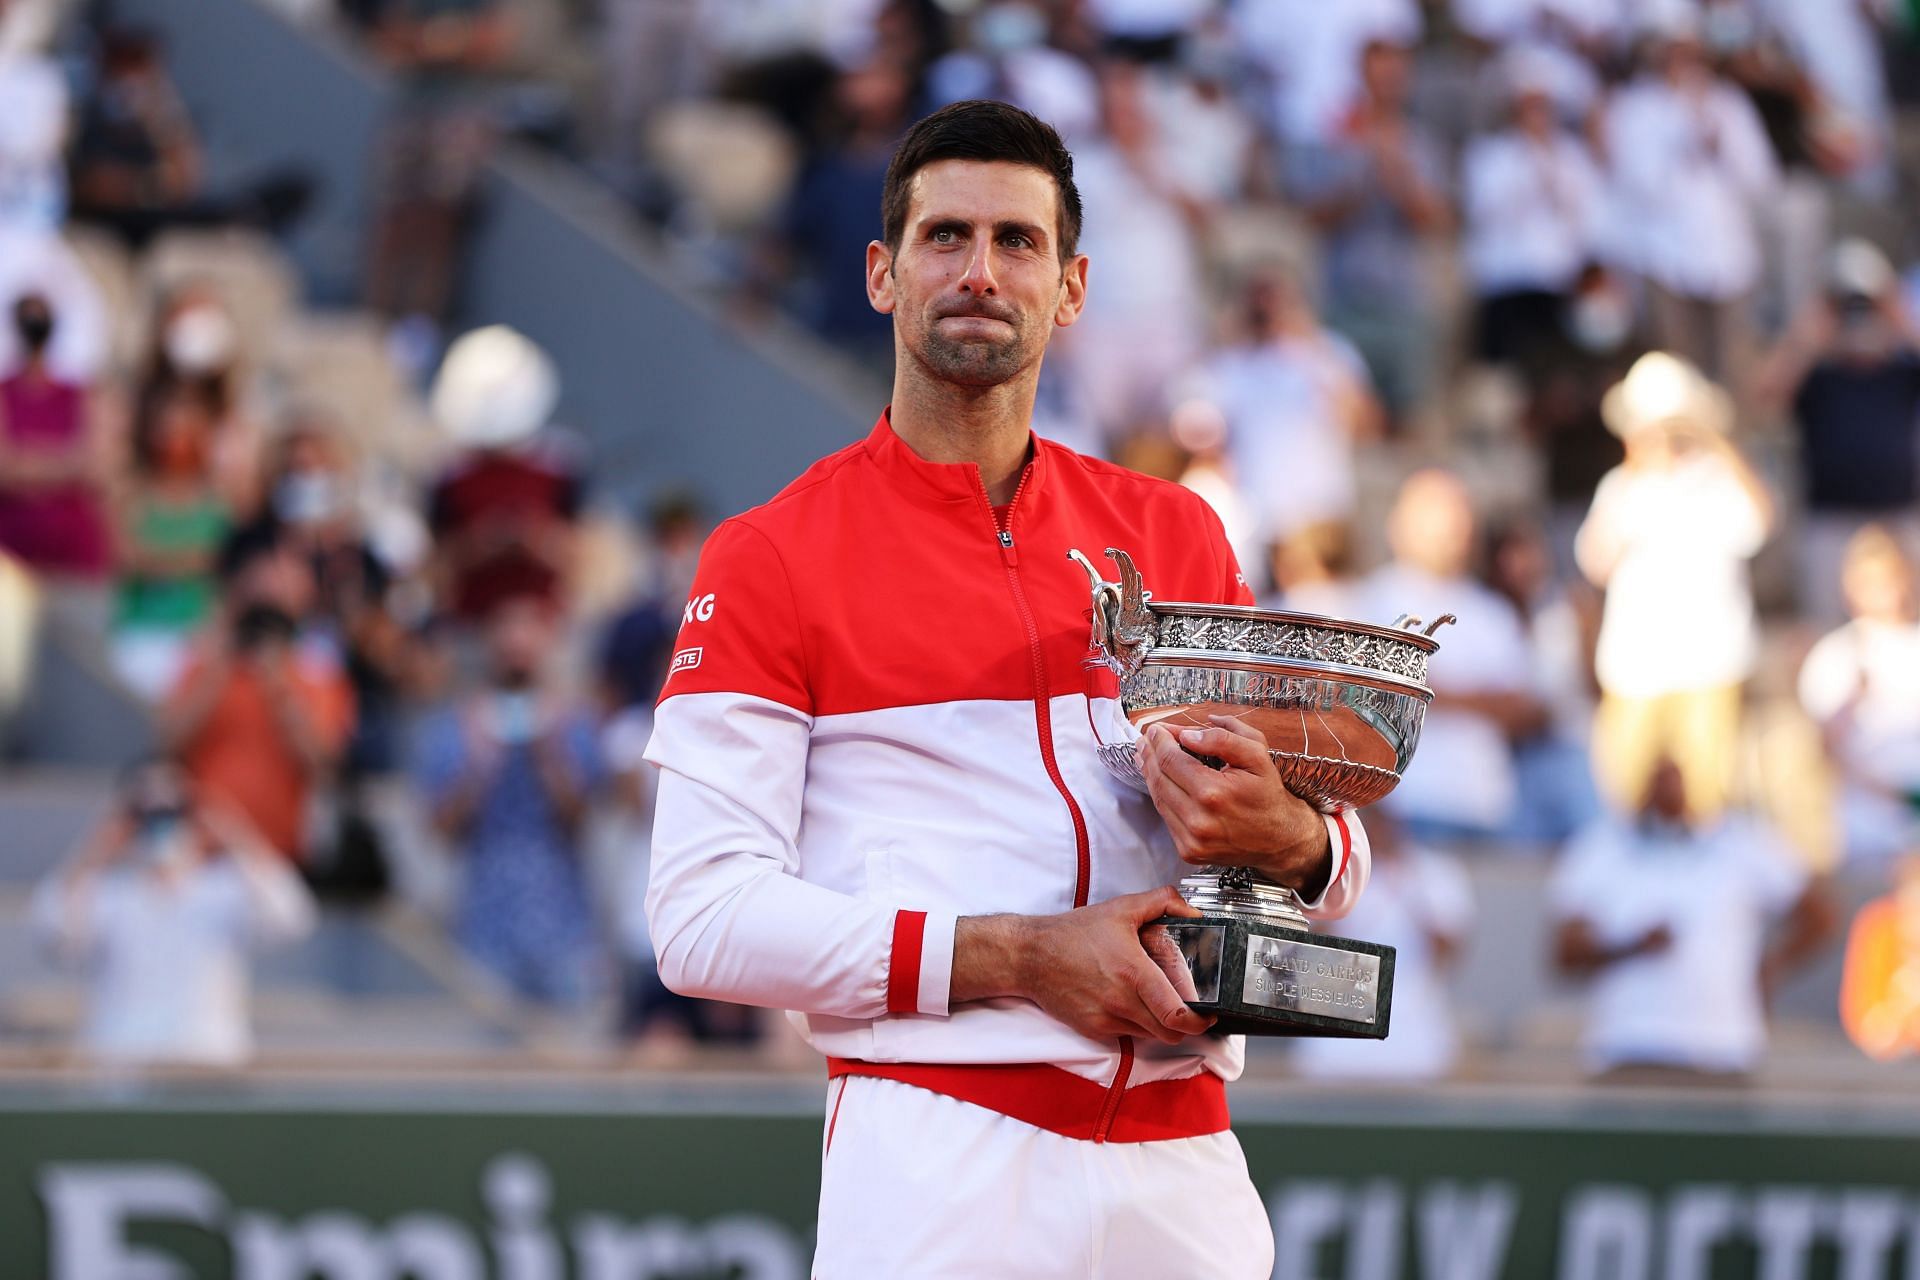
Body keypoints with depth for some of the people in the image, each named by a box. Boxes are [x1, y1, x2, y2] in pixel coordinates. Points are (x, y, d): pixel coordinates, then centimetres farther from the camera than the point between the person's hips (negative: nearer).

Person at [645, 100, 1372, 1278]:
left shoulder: (1177, 536, 14)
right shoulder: (772, 557, 1)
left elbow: (1340, 866, 14)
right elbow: (704, 917, -8)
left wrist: (1290, 842, -12)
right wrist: (1018, 959, -16)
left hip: (1182, 1165, 4)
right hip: (938, 1165, -4)